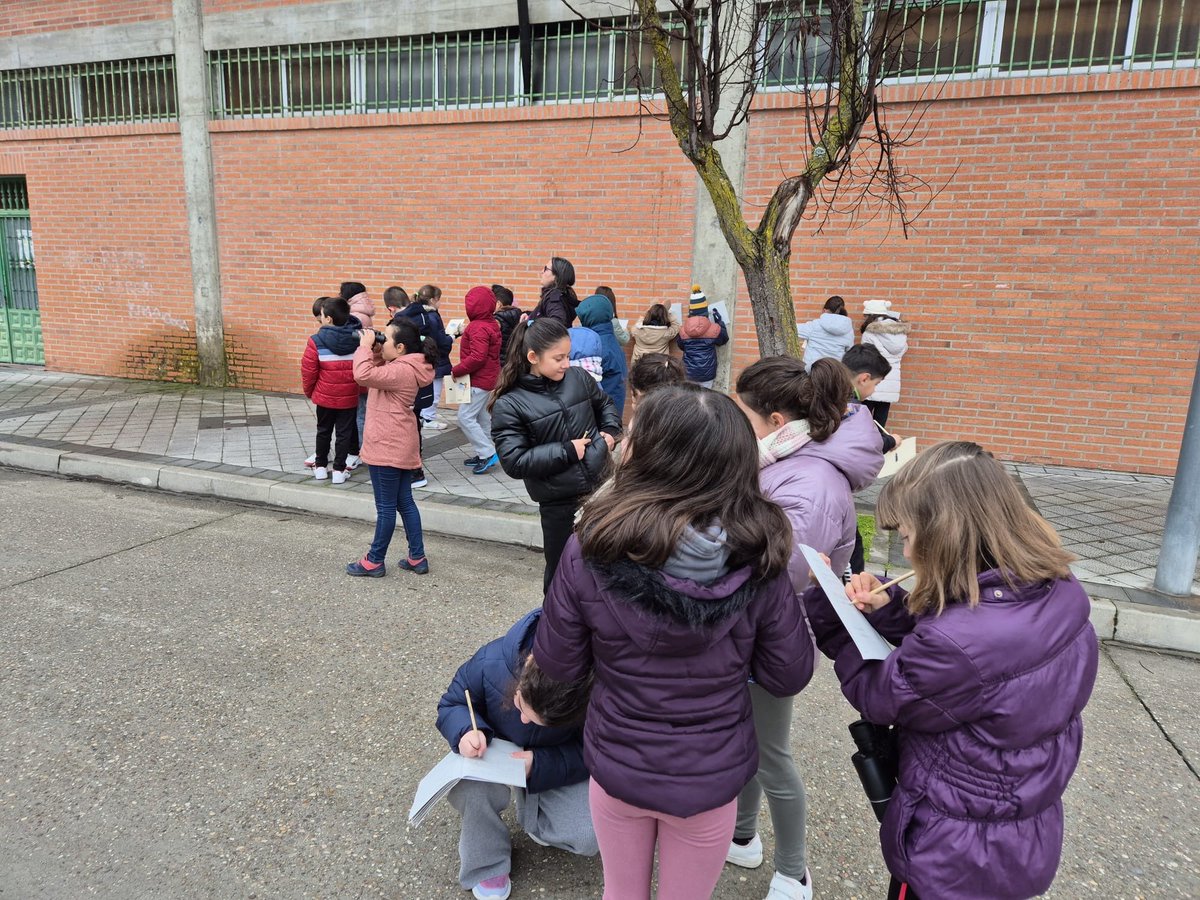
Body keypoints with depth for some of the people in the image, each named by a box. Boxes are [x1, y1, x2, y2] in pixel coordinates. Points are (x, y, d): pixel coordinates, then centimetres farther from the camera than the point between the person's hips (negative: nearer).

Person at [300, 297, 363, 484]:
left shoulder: (316, 342, -14)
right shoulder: (358, 339, -7)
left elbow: (308, 371, -8)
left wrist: (309, 391, 9)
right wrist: (361, 388, 14)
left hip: (324, 396, 0)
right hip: (349, 397, 1)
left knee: (323, 431, 17)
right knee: (344, 432, 9)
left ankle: (321, 466, 26)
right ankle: (339, 470, 11)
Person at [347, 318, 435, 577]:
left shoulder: (401, 371, -21)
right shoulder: (402, 368, 11)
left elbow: (363, 375, -32)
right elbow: (373, 374, 20)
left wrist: (365, 346, -18)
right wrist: (374, 353, 4)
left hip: (388, 447, -10)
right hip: (398, 446, 10)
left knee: (386, 507, 2)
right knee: (405, 502, 14)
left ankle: (374, 561, 15)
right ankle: (417, 558, 19)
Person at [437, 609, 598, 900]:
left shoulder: (594, 695, -36)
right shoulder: (489, 663, -34)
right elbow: (450, 705, -14)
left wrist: (538, 766, -36)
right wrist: (466, 731, -36)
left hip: (559, 763, 0)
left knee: (591, 839, -20)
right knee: (467, 787, -35)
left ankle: (534, 817, 16)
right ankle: (485, 864, -3)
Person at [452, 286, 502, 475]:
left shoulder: (479, 328, -20)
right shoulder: (492, 324, 11)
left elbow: (477, 357, -27)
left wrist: (456, 371, -18)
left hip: (478, 380, -10)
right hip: (488, 378, 10)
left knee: (465, 417, -7)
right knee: (482, 417, 15)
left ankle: (487, 453, -7)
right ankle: (485, 454, 22)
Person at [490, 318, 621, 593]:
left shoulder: (577, 377, -2)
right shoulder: (509, 405, -14)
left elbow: (604, 404, 18)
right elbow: (515, 462, -20)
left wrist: (610, 431, -1)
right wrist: (566, 451, -20)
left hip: (601, 486, 4)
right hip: (558, 502, -4)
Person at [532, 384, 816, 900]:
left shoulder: (591, 552, -24)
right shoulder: (759, 562, -21)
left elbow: (558, 665, -10)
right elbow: (790, 676, -9)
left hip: (616, 767, 0)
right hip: (711, 778, 1)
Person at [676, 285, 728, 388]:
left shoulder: (683, 330, -7)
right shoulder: (714, 329, -12)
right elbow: (724, 340, 9)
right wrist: (719, 322, 16)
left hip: (690, 373, 2)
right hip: (707, 373, -1)